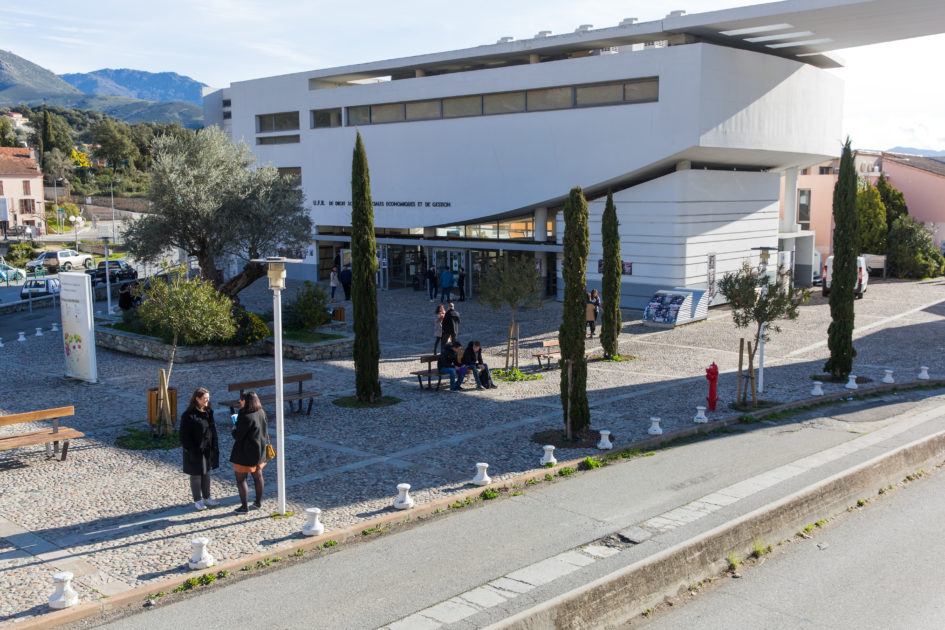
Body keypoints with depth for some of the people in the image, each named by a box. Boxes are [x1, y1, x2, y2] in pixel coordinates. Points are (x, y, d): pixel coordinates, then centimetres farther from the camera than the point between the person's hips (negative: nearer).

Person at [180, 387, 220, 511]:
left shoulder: (208, 411, 4)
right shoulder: (188, 415, -18)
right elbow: (185, 435, -17)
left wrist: (215, 447, 7)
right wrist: (193, 452, -19)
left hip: (208, 449, 7)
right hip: (195, 451, -6)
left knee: (206, 473, 17)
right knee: (196, 475, 7)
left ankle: (206, 497, 30)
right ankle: (197, 501, 19)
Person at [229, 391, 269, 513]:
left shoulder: (246, 417, -26)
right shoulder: (261, 414, 0)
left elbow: (238, 436, -21)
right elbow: (265, 430, 11)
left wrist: (234, 429, -2)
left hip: (245, 452, -8)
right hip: (260, 450, 8)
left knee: (240, 479, 4)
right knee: (257, 476, 20)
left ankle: (244, 506, 7)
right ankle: (258, 502, 31)